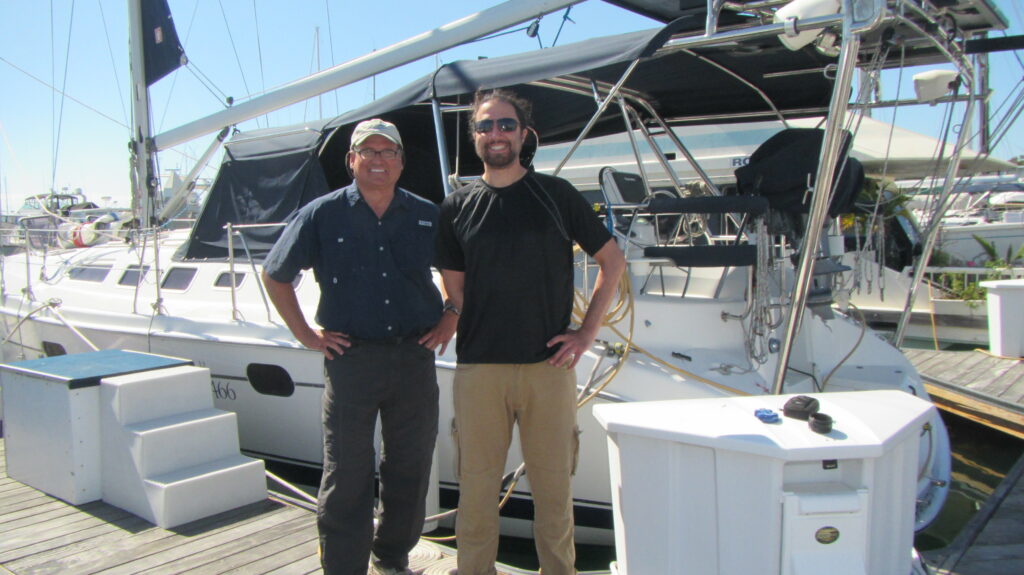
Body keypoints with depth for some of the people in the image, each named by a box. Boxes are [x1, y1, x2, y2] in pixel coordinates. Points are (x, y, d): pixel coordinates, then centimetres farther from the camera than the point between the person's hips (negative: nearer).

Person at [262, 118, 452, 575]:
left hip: (415, 357, 3)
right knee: (346, 477, 3)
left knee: (411, 471, 13)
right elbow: (275, 276, 7)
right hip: (351, 361, -2)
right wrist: (306, 334, 2)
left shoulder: (427, 216, 6)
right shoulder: (322, 215, 0)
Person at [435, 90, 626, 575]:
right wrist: (476, 335, 1)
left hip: (549, 365, 0)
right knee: (476, 486, 7)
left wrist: (588, 332, 2)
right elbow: (454, 292, 13)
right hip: (478, 370, 1)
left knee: (554, 485, 9)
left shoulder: (556, 194, 5)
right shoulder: (457, 207, 8)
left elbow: (612, 260, 9)